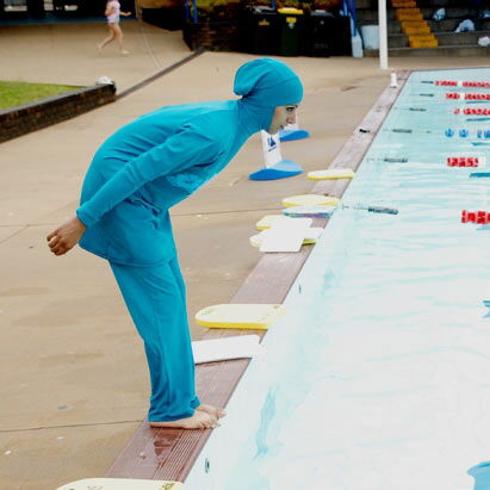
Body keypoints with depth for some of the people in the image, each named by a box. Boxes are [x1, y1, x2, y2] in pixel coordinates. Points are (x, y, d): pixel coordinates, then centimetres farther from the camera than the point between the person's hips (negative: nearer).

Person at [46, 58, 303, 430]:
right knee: (159, 299, -6)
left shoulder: (233, 120, 3)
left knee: (173, 296, 11)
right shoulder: (214, 132, -27)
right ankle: (170, 409, 3)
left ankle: (181, 400, 19)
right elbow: (138, 171, -28)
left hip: (145, 202, 10)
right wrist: (82, 221, -24)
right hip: (122, 199, -10)